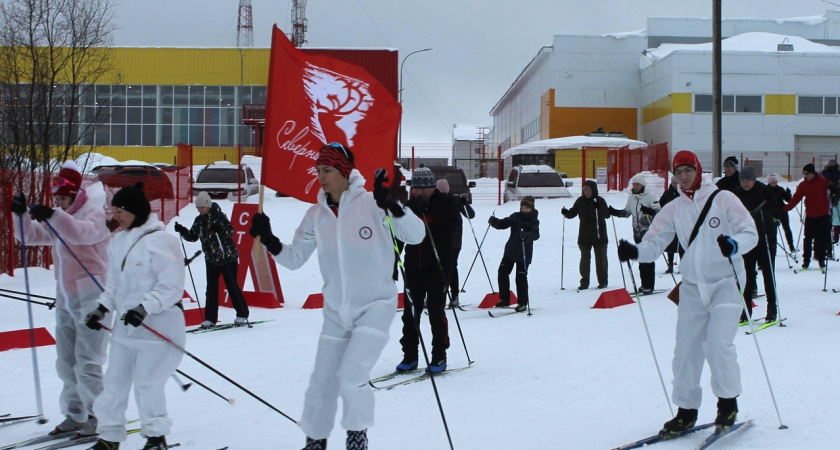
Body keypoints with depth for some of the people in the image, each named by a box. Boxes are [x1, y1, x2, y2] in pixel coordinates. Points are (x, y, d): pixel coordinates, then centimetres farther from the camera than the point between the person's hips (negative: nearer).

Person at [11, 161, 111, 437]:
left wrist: (54, 216, -41)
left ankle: (96, 417, -4)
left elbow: (82, 233, -29)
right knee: (66, 362, 9)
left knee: (86, 362, -10)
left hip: (91, 296, -8)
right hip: (65, 298, 8)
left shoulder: (96, 214, -9)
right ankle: (75, 414, 16)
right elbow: (31, 236, 12)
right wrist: (21, 215, -6)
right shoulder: (59, 220, 15)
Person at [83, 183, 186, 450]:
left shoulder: (159, 241, -16)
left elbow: (172, 287, -17)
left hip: (156, 325, -8)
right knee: (115, 380, 9)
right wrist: (102, 309, 6)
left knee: (147, 383, -2)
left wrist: (145, 308, -25)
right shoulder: (119, 241, 9)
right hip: (125, 325, 8)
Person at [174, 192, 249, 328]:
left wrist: (219, 229, -42)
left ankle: (242, 315, 10)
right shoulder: (199, 220, 4)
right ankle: (210, 318, 7)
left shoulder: (219, 216, -14)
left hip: (228, 258, -6)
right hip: (211, 259, 6)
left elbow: (230, 231, -24)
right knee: (211, 289, 3)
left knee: (232, 286, -1)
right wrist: (182, 231, -6)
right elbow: (193, 236, 11)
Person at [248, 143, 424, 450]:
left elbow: (416, 236, -19)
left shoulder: (371, 203, -13)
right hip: (336, 310, 5)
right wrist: (268, 240, -11)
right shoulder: (316, 215, 1)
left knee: (351, 375, -19)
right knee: (322, 382, 11)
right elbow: (294, 259, 7)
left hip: (376, 304, -5)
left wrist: (393, 206, -36)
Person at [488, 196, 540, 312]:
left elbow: (535, 234, -23)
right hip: (510, 250, 6)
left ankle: (523, 303, 6)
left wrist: (527, 235, -44)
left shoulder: (533, 221, -7)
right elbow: (503, 224, 6)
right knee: (502, 272, 5)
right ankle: (504, 299, 16)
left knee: (521, 277, -6)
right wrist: (494, 221, -15)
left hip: (524, 253, -6)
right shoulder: (515, 217, 7)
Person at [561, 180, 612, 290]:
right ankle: (584, 282, 11)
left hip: (599, 235, -3)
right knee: (584, 258, 6)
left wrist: (599, 208, -32)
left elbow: (606, 214, -13)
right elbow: (573, 213, 10)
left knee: (601, 258, 5)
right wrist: (566, 213, -11)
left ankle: (603, 281, 15)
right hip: (584, 235, 3)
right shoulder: (580, 201, 3)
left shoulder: (600, 201, -6)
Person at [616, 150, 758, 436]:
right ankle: (686, 410, 14)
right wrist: (636, 251, -24)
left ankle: (728, 403, 3)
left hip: (726, 282, -4)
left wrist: (734, 245, -34)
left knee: (718, 342, -16)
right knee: (685, 348, 2)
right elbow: (655, 241, -2)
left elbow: (750, 232, -11)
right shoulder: (674, 209, 7)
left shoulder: (723, 199, -5)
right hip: (693, 286, 4)